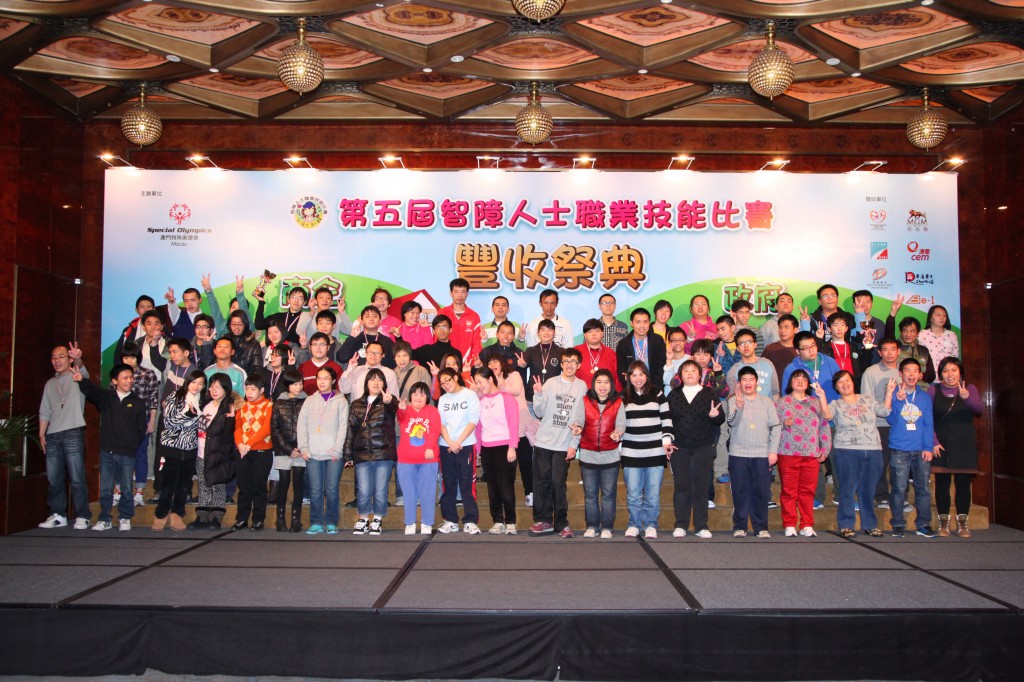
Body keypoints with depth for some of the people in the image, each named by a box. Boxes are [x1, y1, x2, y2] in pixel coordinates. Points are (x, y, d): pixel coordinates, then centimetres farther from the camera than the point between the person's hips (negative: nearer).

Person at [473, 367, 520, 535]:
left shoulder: (506, 398, -4)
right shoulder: (480, 401, 11)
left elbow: (513, 423, -8)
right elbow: (478, 426, 11)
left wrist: (512, 447, -14)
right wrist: (477, 449, 7)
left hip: (504, 447, -5)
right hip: (486, 449, 5)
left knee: (506, 486, -3)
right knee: (492, 487, 7)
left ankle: (510, 522, 6)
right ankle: (498, 521, 14)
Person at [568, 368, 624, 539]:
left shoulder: (618, 403, 3)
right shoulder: (584, 401, 5)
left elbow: (621, 423, -4)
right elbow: (578, 420, -4)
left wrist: (618, 433, -26)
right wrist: (577, 428, -27)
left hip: (610, 455, -1)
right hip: (587, 455, 1)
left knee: (608, 494, 5)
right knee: (590, 493, 8)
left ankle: (607, 527, 17)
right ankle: (592, 526, 20)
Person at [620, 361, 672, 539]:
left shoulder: (658, 394, 6)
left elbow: (666, 419, 6)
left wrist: (667, 440, -3)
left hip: (655, 452, 0)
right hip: (631, 453, 1)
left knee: (653, 493, 3)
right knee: (633, 493, 1)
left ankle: (651, 525, 16)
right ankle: (634, 524, 15)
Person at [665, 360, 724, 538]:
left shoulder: (709, 394, 5)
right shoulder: (673, 395, 9)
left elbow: (721, 419, 2)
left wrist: (715, 416, -20)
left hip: (703, 448, -1)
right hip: (679, 448, 1)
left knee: (700, 487, 1)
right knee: (681, 486, 3)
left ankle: (701, 526, 9)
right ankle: (680, 525, 11)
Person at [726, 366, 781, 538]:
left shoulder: (766, 401, 10)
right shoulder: (734, 401, 4)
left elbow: (776, 426, 9)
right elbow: (732, 422, -10)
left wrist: (773, 451, 1)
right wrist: (739, 408, -29)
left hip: (762, 454, 1)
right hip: (738, 454, -1)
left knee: (761, 492, 2)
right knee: (740, 492, 1)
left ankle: (761, 527, 11)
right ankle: (739, 527, 9)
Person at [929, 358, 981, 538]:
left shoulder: (969, 388, 3)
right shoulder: (934, 390, 2)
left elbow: (978, 410, -15)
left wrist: (966, 397, -36)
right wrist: (933, 442, -10)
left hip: (965, 444, 1)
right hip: (941, 445, -1)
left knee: (963, 483, 4)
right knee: (942, 483, 1)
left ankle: (962, 523, 12)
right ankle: (944, 523, 9)